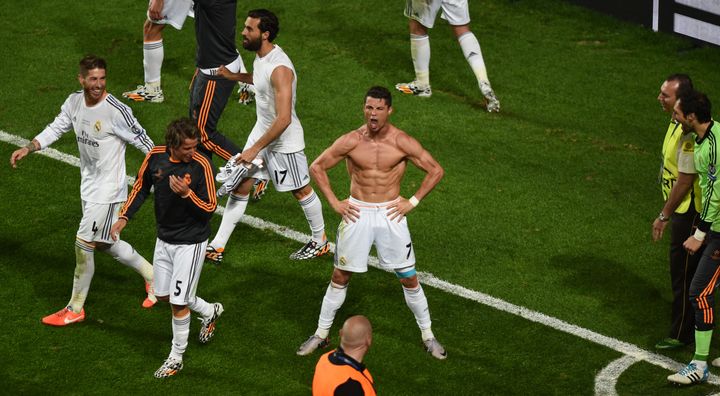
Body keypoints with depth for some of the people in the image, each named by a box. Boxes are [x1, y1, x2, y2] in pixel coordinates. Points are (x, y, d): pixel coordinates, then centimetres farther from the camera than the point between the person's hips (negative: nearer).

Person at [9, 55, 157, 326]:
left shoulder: (116, 111, -23)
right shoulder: (74, 102, -3)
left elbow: (141, 140, -14)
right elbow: (56, 129, 8)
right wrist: (27, 149, -4)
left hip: (109, 188, -7)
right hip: (89, 184, 8)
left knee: (84, 244, -6)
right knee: (104, 243, 18)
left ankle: (75, 309, 9)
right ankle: (152, 275, 38)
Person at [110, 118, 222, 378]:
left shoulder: (201, 165, -22)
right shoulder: (156, 157, -9)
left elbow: (210, 208, -17)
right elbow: (141, 188, 9)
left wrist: (186, 194, -34)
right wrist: (124, 217, -1)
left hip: (190, 242, -6)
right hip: (164, 238, 6)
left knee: (178, 302, -2)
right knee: (164, 295, 17)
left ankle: (177, 357, 18)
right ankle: (210, 311, 43)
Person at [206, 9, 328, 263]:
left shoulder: (280, 68, -32)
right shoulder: (261, 56, -3)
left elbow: (284, 119, -34)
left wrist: (255, 149, -30)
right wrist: (233, 76, 19)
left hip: (285, 141, -9)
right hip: (262, 131, 9)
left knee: (301, 191, 12)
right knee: (240, 187, 8)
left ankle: (320, 242, 33)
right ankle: (217, 247, 13)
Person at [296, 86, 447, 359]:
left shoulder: (402, 142, -10)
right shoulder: (351, 141, -8)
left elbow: (436, 171, -1)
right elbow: (317, 167, 3)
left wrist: (413, 202, -6)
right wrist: (334, 202, -2)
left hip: (391, 214, -1)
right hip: (358, 214, 1)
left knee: (409, 278, 4)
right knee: (340, 276, 8)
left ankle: (428, 336, 18)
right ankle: (321, 334, 21)